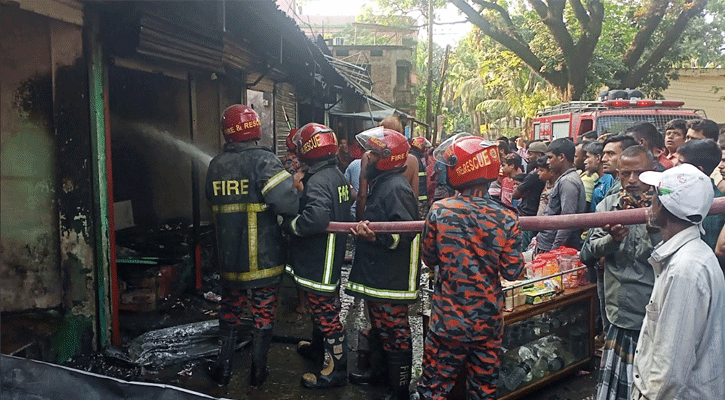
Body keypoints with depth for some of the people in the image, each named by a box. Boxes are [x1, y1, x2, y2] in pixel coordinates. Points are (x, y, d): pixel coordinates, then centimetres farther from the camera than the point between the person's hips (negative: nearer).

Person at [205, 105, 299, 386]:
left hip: (229, 256, 4)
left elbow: (213, 202, 12)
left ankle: (223, 368, 28)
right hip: (264, 256, -4)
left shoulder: (216, 165, 1)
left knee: (230, 310, 20)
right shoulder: (263, 160, -15)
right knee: (264, 312, 11)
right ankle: (258, 371, 21)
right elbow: (285, 201, -27)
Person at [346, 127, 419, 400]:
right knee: (381, 329, 24)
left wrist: (375, 236, -39)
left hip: (391, 281, -11)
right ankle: (381, 374, 41)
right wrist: (363, 230, 17)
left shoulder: (397, 188, -20)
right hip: (377, 275, 11)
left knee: (394, 335, 1)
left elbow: (406, 232, -28)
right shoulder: (382, 184, 14)